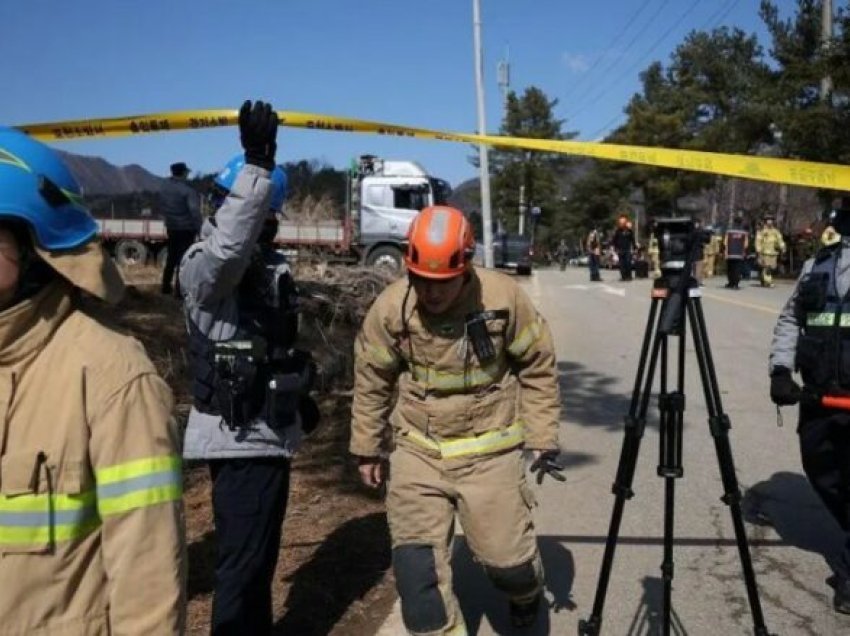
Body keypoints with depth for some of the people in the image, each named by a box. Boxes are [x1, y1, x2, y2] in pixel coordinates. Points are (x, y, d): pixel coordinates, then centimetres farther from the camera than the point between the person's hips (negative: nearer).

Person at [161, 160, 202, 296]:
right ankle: (180, 290, 0)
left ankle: (166, 286, 25)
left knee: (171, 258, 17)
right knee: (183, 259, -2)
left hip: (171, 228, 7)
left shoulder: (166, 189, 7)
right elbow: (194, 210, -23)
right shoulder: (187, 190, -16)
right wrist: (199, 228, -18)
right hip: (186, 229, -7)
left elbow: (163, 208, 14)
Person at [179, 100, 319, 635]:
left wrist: (299, 395, 25)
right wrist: (257, 165, -45)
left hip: (269, 431, 9)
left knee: (260, 553, 23)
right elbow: (229, 246, -41)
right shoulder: (205, 265, -15)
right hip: (238, 436, -9)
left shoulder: (270, 262, 13)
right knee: (243, 560, -3)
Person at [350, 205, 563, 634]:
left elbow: (538, 369, -1)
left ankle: (526, 594, 43)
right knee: (415, 562, -4)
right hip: (417, 453, 2)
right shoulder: (390, 307, -10)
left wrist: (543, 438, -2)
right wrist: (366, 449, 11)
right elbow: (372, 381, 4)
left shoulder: (504, 297, -14)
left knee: (507, 558, 6)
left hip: (489, 451, -1)